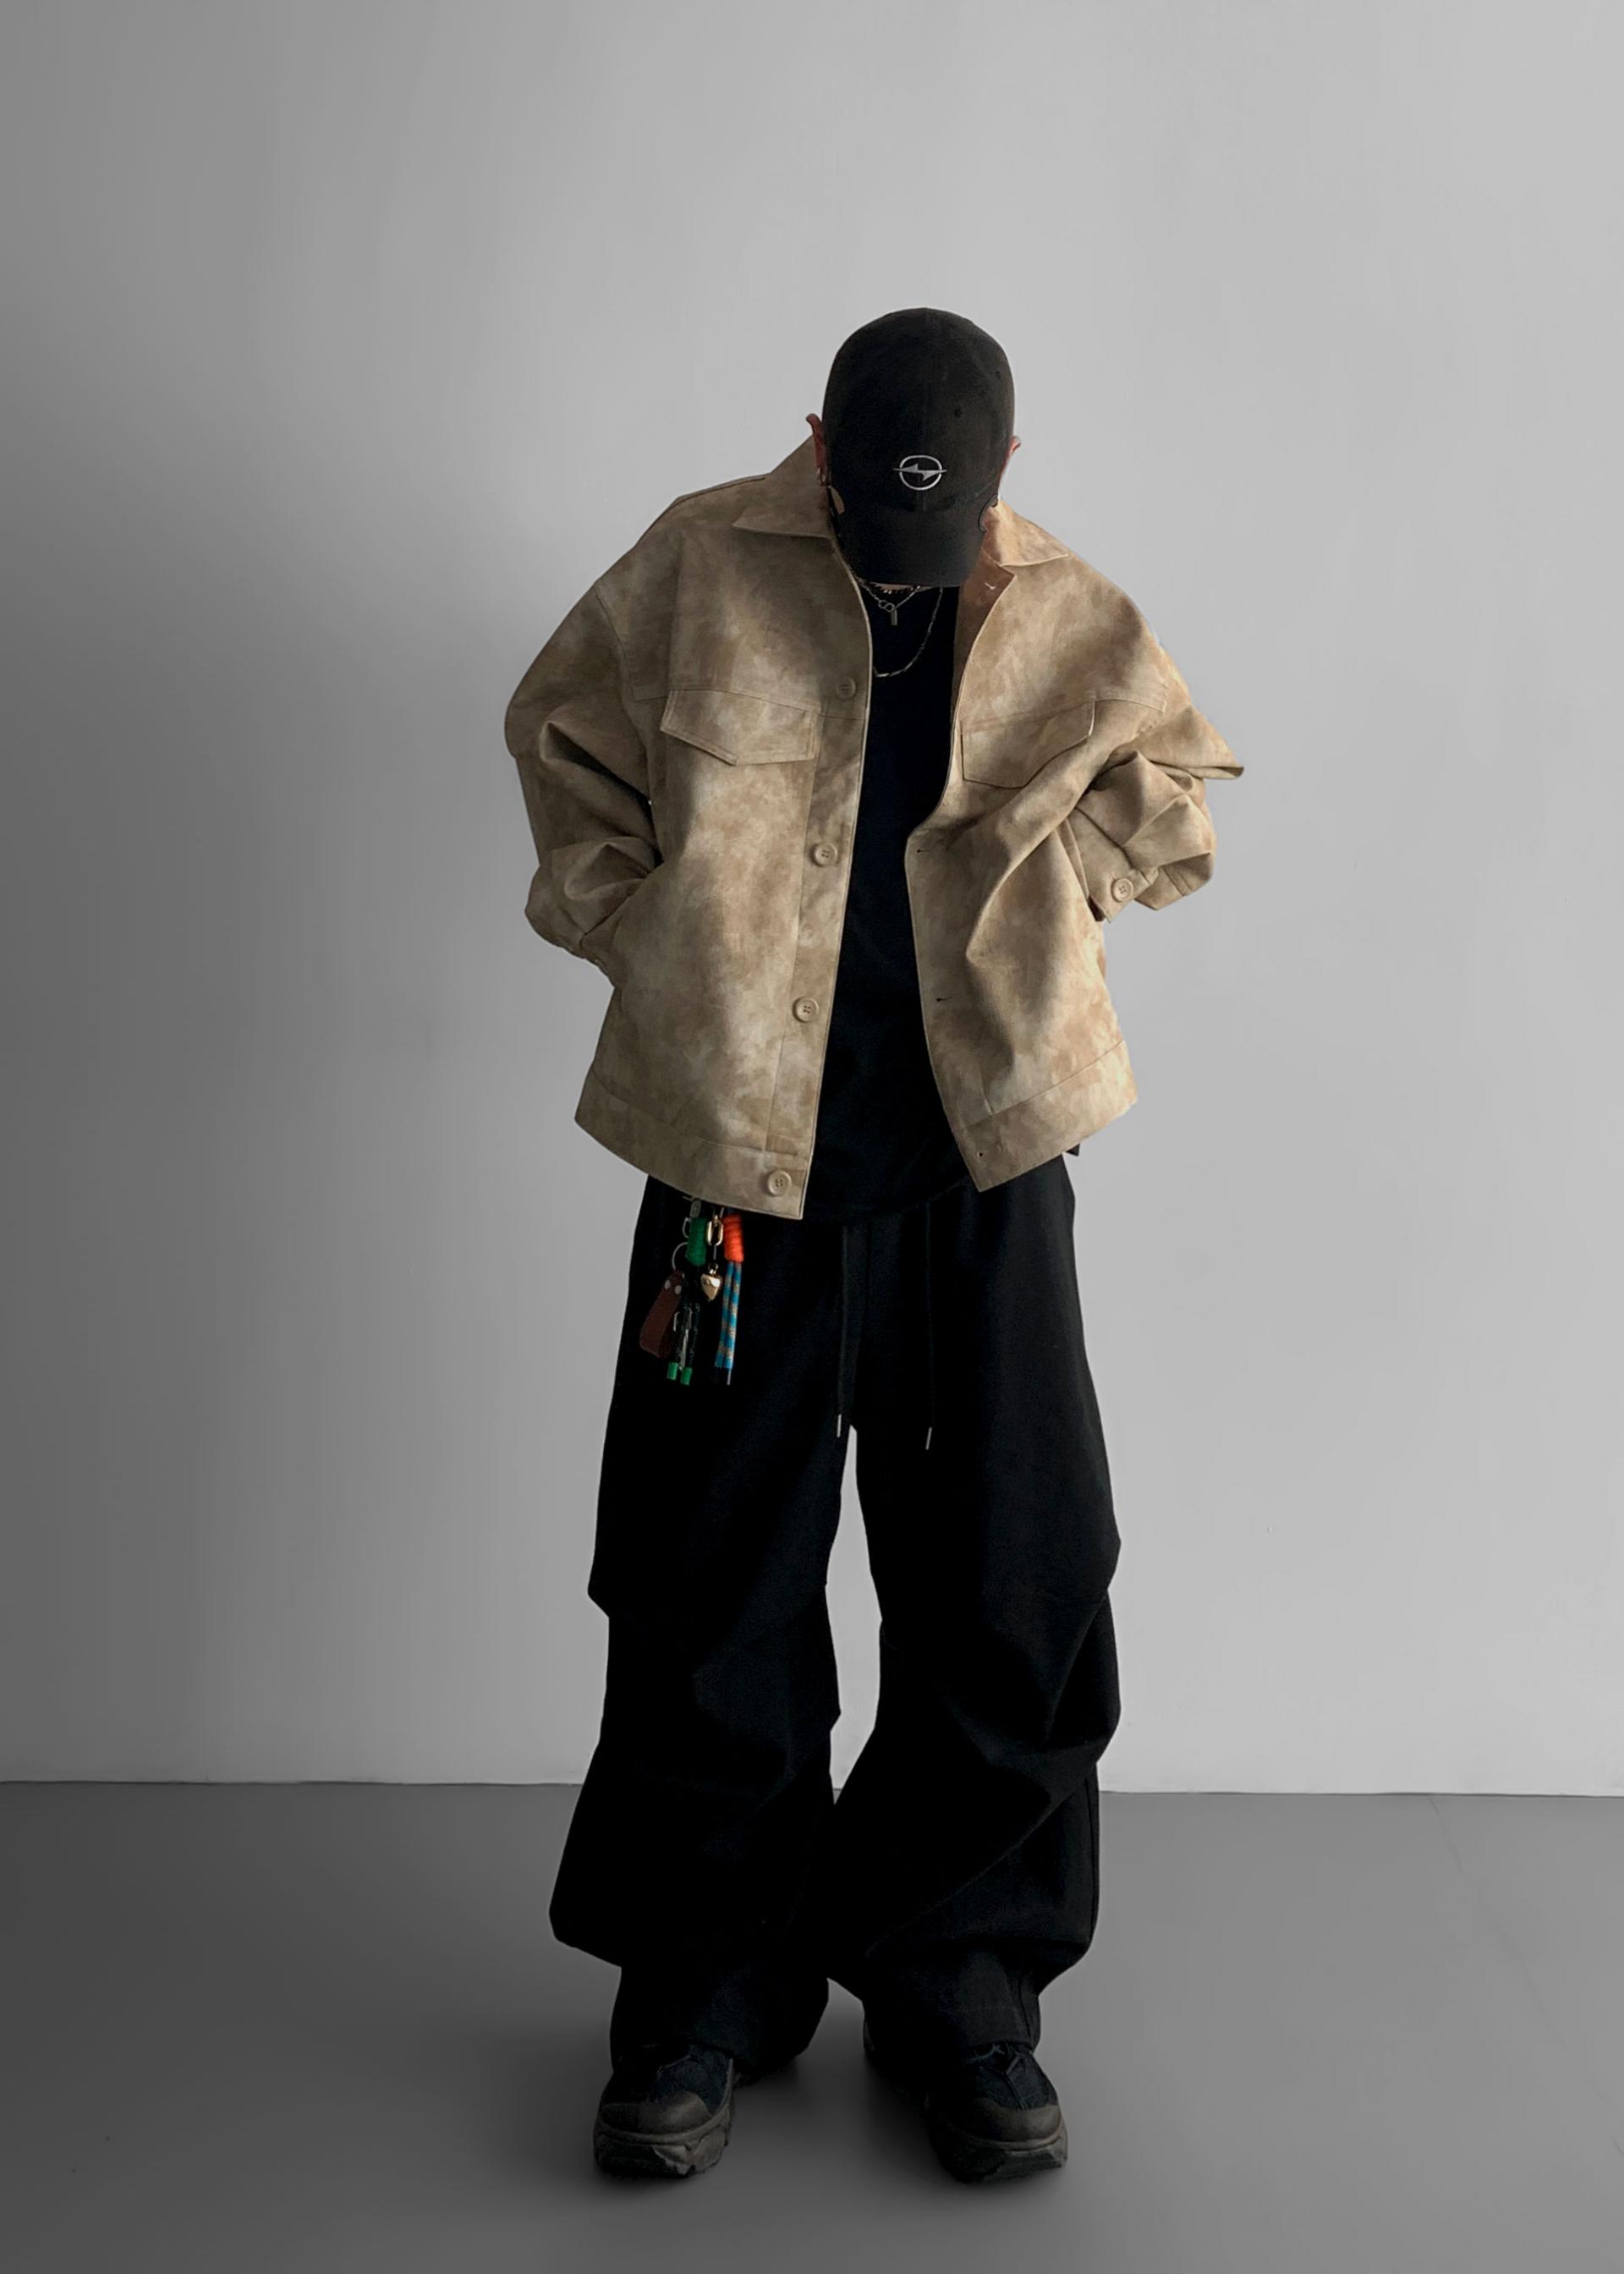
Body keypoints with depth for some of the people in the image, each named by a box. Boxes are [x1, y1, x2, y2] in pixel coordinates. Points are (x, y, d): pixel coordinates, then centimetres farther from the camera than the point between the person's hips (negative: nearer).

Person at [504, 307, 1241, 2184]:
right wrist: (652, 936, 2)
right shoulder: (700, 569, 1)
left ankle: (958, 1978, 21)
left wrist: (1027, 900, 3)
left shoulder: (1072, 617, 4)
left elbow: (1167, 790, 19)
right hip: (743, 1147, -1)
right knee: (711, 1586, 4)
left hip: (984, 1156, 1)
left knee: (1011, 1588, 3)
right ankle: (704, 1989, 21)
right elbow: (563, 738, 13)